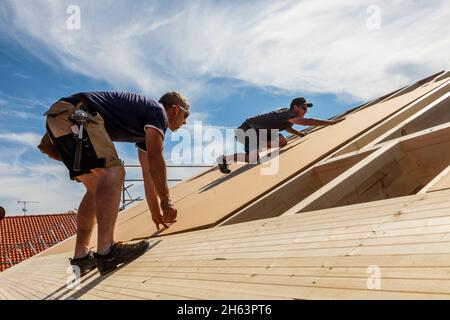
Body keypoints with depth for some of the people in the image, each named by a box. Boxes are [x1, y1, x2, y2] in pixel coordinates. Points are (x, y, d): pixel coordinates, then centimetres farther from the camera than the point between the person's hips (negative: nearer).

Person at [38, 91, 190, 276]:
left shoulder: (147, 129, 26)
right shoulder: (158, 111, -1)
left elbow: (148, 172, 27)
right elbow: (156, 159, -11)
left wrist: (156, 212, 29)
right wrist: (166, 201, -4)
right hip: (73, 114, -11)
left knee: (97, 189, 10)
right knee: (112, 172, -21)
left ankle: (80, 259, 7)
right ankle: (106, 252, -27)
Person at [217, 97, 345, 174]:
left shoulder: (286, 112, 6)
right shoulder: (288, 115, -22)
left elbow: (285, 126, 28)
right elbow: (308, 122, -34)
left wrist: (300, 134, 17)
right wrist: (332, 122, -32)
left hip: (260, 131, 10)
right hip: (247, 129, -10)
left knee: (282, 142, 4)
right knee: (253, 158, -26)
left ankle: (252, 148, 11)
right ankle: (224, 159, -9)